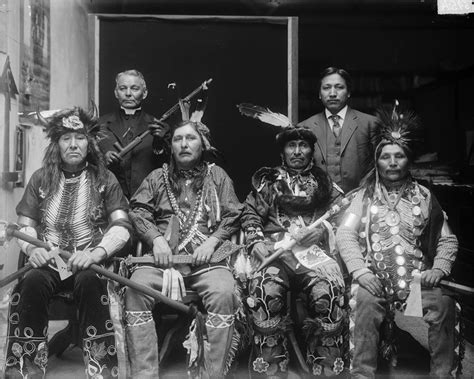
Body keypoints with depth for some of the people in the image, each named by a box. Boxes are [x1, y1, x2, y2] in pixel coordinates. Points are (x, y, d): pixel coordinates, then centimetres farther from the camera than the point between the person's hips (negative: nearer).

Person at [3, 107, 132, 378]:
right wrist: (32, 247, -14)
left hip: (90, 263, -1)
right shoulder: (41, 179, 12)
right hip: (49, 262, 2)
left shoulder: (105, 179, 6)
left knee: (89, 281, -34)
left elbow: (121, 227, -3)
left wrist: (97, 253, -23)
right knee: (31, 282, -30)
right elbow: (25, 225, 10)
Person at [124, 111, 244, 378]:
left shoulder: (217, 176, 18)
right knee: (135, 290, -29)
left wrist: (212, 241, -8)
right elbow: (138, 211, 10)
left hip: (206, 259, -1)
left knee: (224, 293, -33)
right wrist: (156, 238, -9)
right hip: (163, 258, 1)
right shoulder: (157, 177, 20)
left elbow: (232, 216, 10)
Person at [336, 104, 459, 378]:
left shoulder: (424, 197, 14)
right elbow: (345, 234, 1)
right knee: (367, 302, -32)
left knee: (443, 304, -27)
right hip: (375, 277, -1)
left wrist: (439, 268, -4)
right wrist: (361, 272, -13)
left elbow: (448, 240, 14)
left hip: (418, 278, 1)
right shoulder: (365, 196, 11)